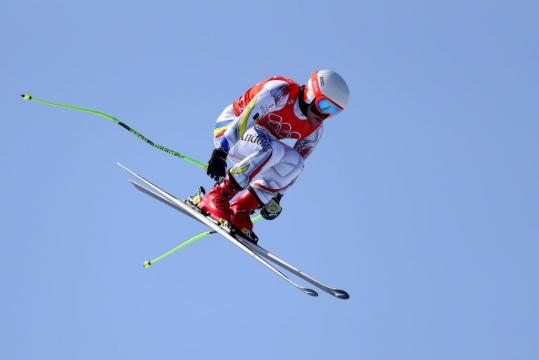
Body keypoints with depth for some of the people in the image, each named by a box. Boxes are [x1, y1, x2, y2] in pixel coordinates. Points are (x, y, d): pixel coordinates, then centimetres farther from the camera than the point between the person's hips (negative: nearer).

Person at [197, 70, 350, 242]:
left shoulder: (315, 129, -4)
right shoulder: (281, 91, -25)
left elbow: (294, 165, 7)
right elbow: (245, 118, -34)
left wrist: (276, 197, 4)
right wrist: (221, 152, -43)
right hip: (229, 131, -7)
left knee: (293, 162, -19)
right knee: (271, 149, -35)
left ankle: (239, 210, -14)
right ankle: (215, 198, -27)